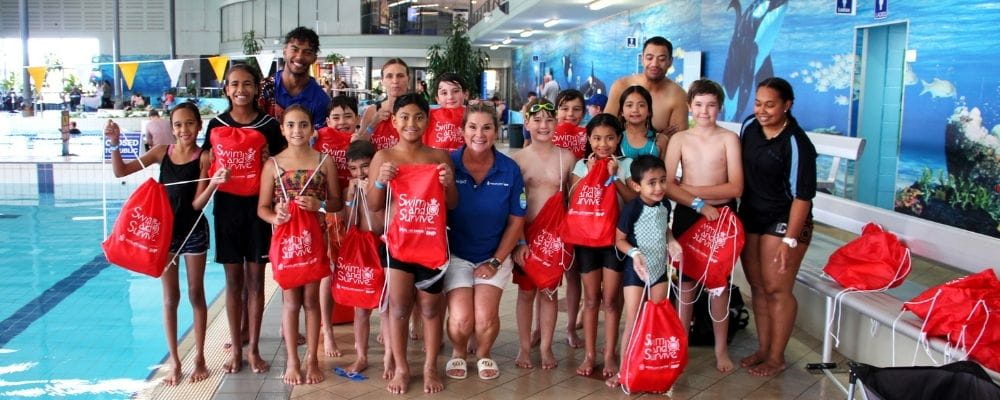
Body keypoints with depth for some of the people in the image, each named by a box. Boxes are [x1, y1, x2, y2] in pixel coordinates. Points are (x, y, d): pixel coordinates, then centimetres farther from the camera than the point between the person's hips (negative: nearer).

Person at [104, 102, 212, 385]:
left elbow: (198, 202, -14)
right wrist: (115, 144, -14)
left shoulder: (204, 157, -10)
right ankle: (174, 360, 18)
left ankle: (199, 358, 19)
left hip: (194, 231, -2)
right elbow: (120, 171, 1)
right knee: (170, 297, 8)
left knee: (196, 295, 8)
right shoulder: (162, 152, -1)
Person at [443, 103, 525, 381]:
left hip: (494, 256, 1)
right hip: (455, 254, -1)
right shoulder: (448, 164, -12)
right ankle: (458, 353, 23)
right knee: (461, 319, -15)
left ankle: (483, 354, 23)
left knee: (486, 318, -15)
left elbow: (516, 220, 0)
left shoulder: (509, 170, -7)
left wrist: (496, 261, -4)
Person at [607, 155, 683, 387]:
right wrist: (634, 252, -29)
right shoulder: (631, 210, -22)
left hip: (660, 269, 6)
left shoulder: (665, 205, -3)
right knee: (633, 322, -2)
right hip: (636, 271, -6)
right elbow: (619, 239, -12)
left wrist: (672, 243, -5)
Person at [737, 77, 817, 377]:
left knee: (776, 289, 0)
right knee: (757, 286, 13)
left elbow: (802, 196, -18)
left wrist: (790, 240, -20)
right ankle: (763, 349, 27)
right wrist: (738, 211, 15)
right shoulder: (749, 126, -1)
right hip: (750, 217, 6)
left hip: (783, 222, -6)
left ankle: (776, 357, 15)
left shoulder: (797, 144, -20)